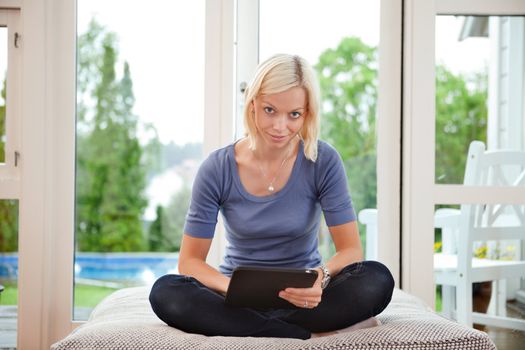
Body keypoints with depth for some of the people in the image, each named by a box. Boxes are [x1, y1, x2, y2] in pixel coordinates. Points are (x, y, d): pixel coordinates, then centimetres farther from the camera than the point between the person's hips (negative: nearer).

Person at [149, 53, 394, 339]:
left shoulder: (323, 162, -8)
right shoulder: (217, 169, -8)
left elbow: (351, 249, -9)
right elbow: (189, 260, -7)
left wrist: (321, 277, -33)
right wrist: (233, 287, -29)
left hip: (300, 297, 0)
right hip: (242, 300, 1)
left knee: (377, 281, -29)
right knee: (165, 292, -29)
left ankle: (244, 327, -24)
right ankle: (309, 335, -27)